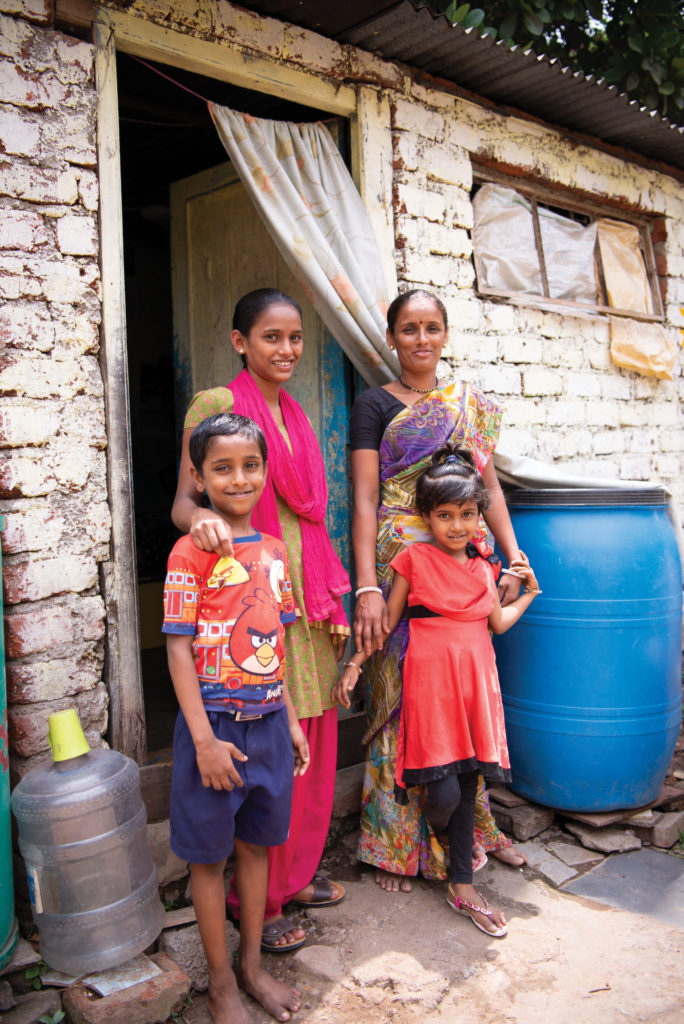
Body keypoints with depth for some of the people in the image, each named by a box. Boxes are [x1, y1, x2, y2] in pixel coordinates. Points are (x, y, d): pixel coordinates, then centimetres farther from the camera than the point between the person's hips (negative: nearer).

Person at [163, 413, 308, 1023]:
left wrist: (290, 719, 11)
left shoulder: (274, 550, 5)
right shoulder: (192, 551, -13)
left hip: (267, 721, 5)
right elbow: (179, 648, -13)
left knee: (256, 842, 18)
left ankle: (253, 965, 37)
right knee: (210, 854, 11)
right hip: (214, 722, -5)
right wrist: (204, 738, -17)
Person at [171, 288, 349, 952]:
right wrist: (201, 516, -35)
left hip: (307, 597, 7)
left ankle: (297, 872, 33)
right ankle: (258, 899, 18)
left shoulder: (294, 414, 15)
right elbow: (182, 501, -11)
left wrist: (332, 602, 17)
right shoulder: (215, 404, -6)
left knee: (311, 742, 14)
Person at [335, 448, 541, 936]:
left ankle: (462, 886, 25)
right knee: (444, 790, -8)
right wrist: (354, 665, -1)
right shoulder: (414, 559, -4)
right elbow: (387, 620, 1)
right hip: (430, 680, -5)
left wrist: (529, 592, 18)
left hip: (476, 679, 5)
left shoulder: (482, 563, 10)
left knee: (468, 785, 11)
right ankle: (438, 841, 28)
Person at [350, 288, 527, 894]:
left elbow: (489, 487, 14)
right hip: (400, 566, -4)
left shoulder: (472, 406, 13)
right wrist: (367, 588, -17)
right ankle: (395, 844, 18)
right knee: (401, 696, 2)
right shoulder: (375, 405, -1)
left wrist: (514, 558, 3)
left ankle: (466, 822, 31)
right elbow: (364, 501, -8)